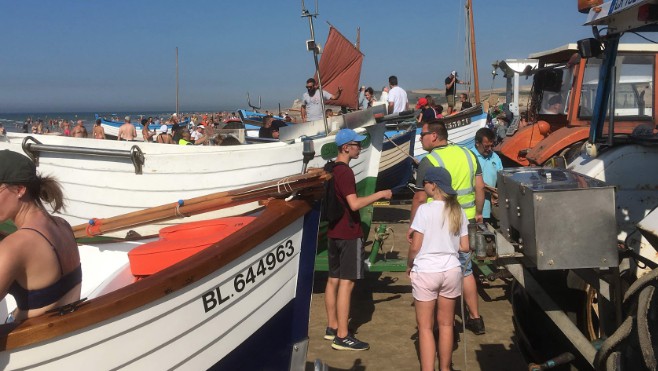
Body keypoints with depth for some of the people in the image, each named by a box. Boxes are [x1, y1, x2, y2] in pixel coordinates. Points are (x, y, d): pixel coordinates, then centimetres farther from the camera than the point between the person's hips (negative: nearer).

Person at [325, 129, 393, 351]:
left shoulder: (331, 170, 12)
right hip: (349, 234, -10)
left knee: (333, 279, 13)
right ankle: (342, 337, -4)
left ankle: (332, 327, 22)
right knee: (346, 283, -7)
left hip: (334, 231, 10)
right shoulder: (346, 172, -18)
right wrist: (380, 194, -19)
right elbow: (354, 204, -27)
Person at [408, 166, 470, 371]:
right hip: (451, 271, 5)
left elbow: (415, 247, -12)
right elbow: (465, 247, 4)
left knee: (425, 327, 4)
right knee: (446, 324, 16)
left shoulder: (425, 209, -14)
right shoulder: (458, 211, 1)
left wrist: (409, 265, 6)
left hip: (426, 272, -5)